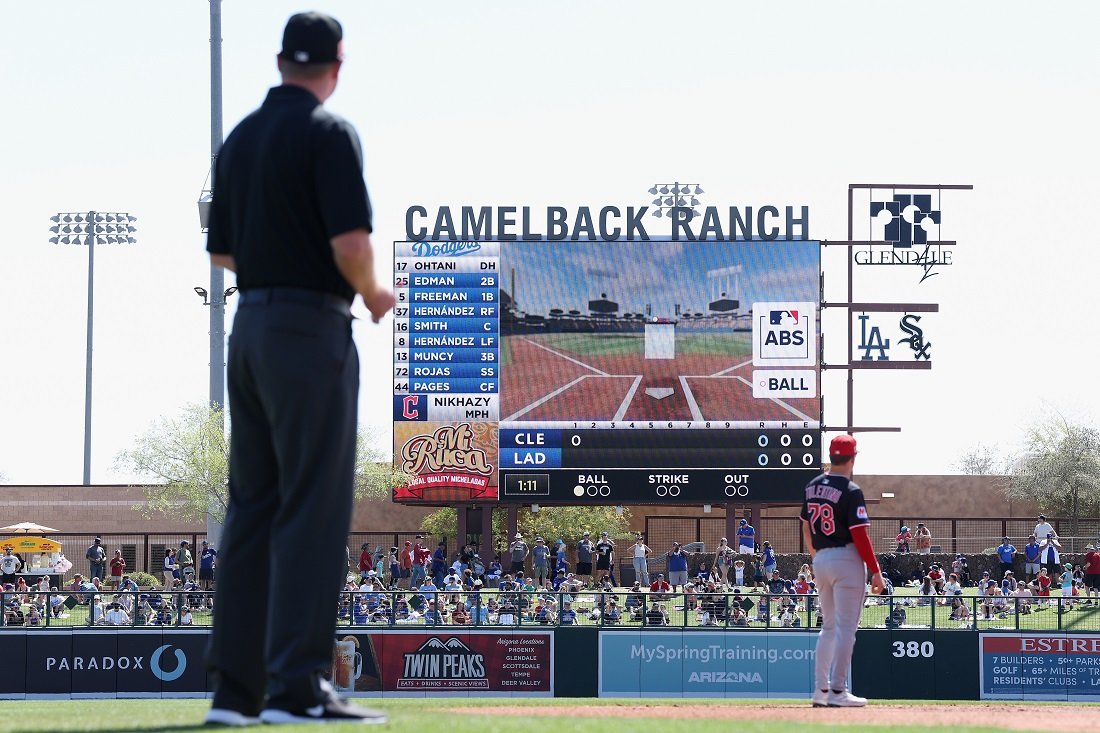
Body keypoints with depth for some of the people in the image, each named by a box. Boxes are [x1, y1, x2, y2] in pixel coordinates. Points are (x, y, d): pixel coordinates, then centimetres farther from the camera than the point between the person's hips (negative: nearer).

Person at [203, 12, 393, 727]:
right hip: (313, 330, -8)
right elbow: (351, 241, -19)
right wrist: (372, 293, -1)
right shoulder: (329, 132, -9)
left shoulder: (240, 138, 14)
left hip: (250, 328, 8)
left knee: (253, 505, 9)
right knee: (314, 507, -7)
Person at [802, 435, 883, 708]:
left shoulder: (813, 486, 8)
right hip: (847, 560, -7)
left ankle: (821, 691, 14)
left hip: (820, 560, 7)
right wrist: (876, 571, -12)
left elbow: (806, 528, 16)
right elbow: (859, 535, -17)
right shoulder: (851, 491, -14)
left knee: (828, 627, 16)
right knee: (846, 628, -4)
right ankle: (837, 692, -7)